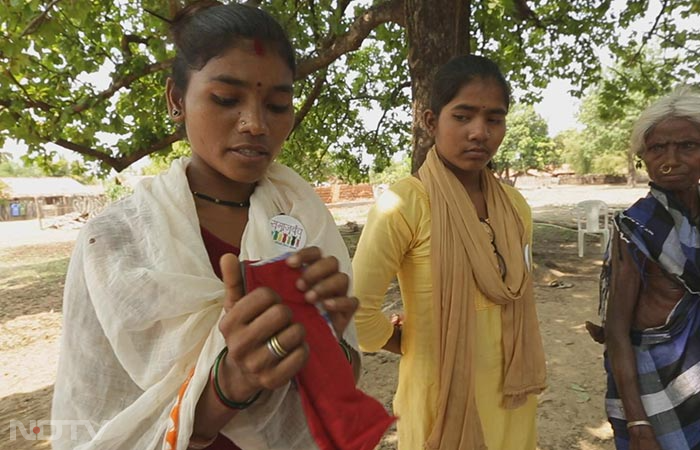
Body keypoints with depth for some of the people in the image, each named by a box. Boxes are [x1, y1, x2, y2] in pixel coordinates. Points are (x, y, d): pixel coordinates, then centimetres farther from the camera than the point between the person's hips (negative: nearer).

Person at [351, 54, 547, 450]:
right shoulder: (405, 203, -22)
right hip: (443, 399, -5)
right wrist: (405, 344, -7)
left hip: (510, 397, 6)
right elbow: (357, 307, -22)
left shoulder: (515, 205, -1)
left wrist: (525, 372, 13)